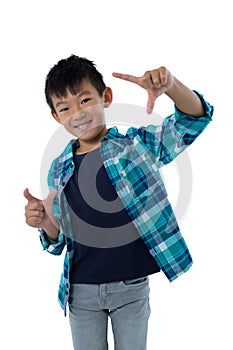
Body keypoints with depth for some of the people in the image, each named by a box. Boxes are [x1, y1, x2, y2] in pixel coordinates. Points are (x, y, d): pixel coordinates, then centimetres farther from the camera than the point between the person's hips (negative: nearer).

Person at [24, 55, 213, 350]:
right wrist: (46, 224, -14)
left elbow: (194, 119, -16)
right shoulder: (59, 169, 1)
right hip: (81, 290, 2)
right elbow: (59, 242, 9)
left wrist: (171, 86, -36)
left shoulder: (137, 145, -7)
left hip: (131, 287, -2)